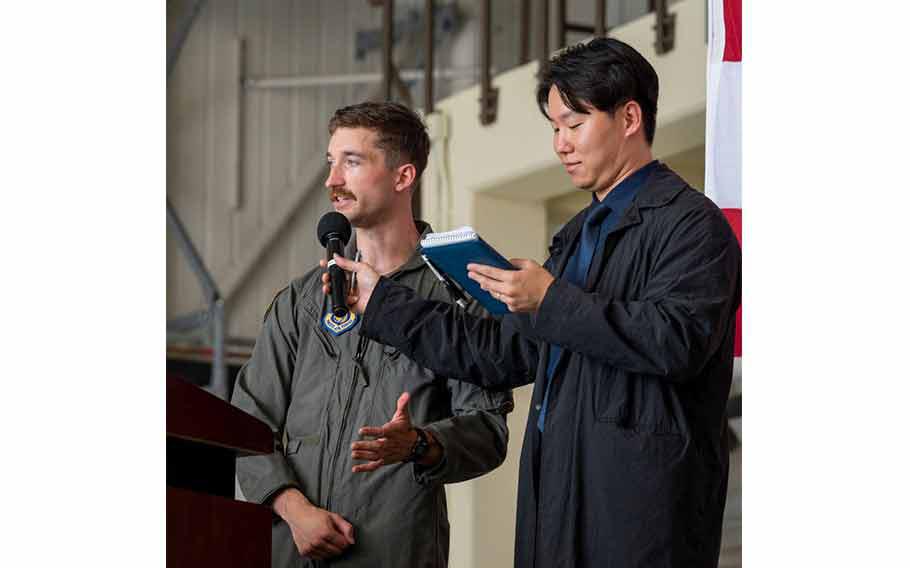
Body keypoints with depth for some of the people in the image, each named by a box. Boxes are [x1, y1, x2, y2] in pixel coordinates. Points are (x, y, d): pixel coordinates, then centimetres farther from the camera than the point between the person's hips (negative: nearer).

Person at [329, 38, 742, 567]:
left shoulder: (690, 222, -5)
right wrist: (381, 304, 20)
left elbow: (677, 339, -21)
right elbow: (507, 352, 21)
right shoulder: (581, 233, 22)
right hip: (561, 497, 8)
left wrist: (552, 301, -17)